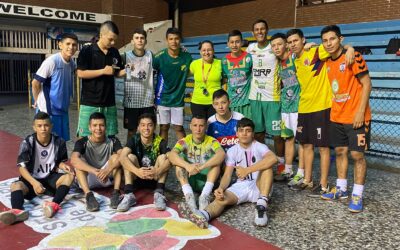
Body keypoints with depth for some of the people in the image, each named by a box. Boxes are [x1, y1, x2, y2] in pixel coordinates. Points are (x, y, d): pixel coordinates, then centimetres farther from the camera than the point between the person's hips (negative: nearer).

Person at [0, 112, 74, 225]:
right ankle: (18, 211, -61)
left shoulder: (59, 142, -6)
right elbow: (22, 167, -16)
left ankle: (54, 205, -48)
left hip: (50, 177, 1)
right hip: (31, 179, -1)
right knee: (15, 185, -31)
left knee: (70, 176, -27)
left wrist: (63, 166, -18)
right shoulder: (28, 143, -13)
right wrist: (34, 183, -31)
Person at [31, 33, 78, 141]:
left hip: (63, 109, 7)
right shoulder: (51, 61, -17)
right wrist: (38, 101, -1)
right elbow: (35, 82, -12)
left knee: (62, 140, 13)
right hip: (48, 110, -7)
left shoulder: (72, 63, 4)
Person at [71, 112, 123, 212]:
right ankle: (89, 195, -40)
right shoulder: (82, 142, -12)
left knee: (116, 157, -22)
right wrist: (96, 171, -44)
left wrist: (108, 170, -43)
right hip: (88, 179, 0)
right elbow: (73, 160, -31)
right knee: (79, 161, -25)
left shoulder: (112, 141, -7)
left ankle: (116, 193, -33)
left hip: (108, 178, 1)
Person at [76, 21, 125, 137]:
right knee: (85, 136, 1)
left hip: (109, 103, 5)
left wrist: (126, 70, -4)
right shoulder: (87, 50, -6)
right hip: (90, 103, -4)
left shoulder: (115, 53, 9)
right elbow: (81, 73, -11)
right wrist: (103, 71, -16)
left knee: (110, 136, 9)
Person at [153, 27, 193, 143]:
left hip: (178, 99, 1)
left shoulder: (187, 56, -6)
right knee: (164, 127, 8)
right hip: (162, 98, -1)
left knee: (179, 127, 6)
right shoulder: (159, 57, -12)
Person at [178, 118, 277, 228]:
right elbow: (227, 175, -3)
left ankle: (262, 206, -37)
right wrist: (221, 188, -27)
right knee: (221, 199, -28)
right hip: (240, 186, 2)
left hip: (258, 186, -2)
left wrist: (247, 170, -31)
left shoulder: (259, 147, -4)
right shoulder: (232, 151, 5)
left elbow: (273, 158, -27)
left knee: (267, 165, -29)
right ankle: (204, 215, -60)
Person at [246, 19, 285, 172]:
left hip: (272, 97, -4)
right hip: (254, 97, 4)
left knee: (277, 133, -1)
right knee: (258, 132, 12)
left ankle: (281, 164, 13)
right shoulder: (250, 48, 10)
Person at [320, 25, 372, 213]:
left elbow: (367, 84, -13)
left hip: (356, 117, -7)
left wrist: (360, 112, -18)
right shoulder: (328, 62, 8)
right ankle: (341, 189, 27)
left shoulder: (353, 57, -12)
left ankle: (357, 196, 10)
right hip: (336, 116, 7)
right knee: (340, 151, 13)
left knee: (357, 155, -1)